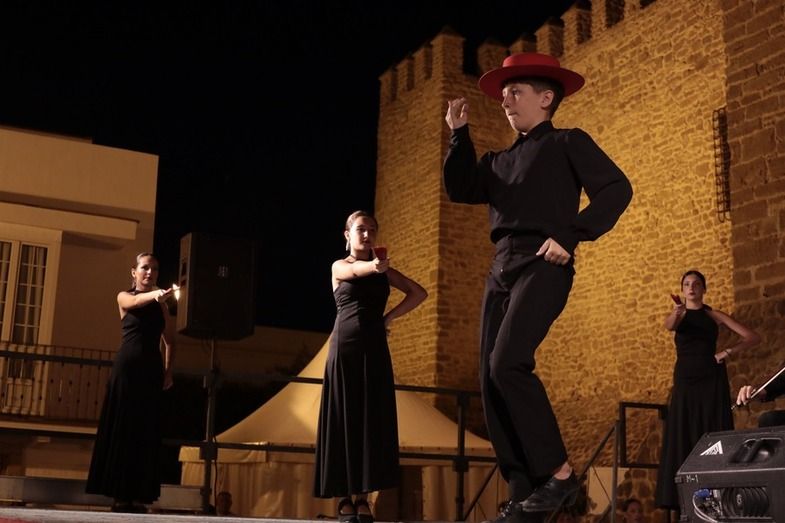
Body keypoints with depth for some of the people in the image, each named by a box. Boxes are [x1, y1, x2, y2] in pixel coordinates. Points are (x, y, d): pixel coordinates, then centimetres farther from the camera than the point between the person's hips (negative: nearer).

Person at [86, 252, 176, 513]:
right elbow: (136, 301, -21)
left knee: (146, 432, 0)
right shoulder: (124, 297, 4)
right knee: (122, 428, -4)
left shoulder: (161, 304, 14)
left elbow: (170, 341, 18)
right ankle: (120, 494, -2)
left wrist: (168, 370, 4)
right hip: (127, 367, -3)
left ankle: (138, 495, 3)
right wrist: (155, 295, -42)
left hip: (152, 369, 4)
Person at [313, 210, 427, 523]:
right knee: (343, 420, -4)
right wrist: (374, 265, -42)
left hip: (375, 348, 3)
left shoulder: (383, 270, 14)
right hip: (344, 347, -2)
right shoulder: (338, 267, 6)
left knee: (372, 421, -4)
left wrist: (387, 318, 1)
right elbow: (354, 270, -19)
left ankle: (362, 497, -2)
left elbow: (419, 293, 13)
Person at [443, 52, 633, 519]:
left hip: (543, 266, -7)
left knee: (507, 363, -24)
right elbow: (461, 189, 14)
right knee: (491, 379, -2)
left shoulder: (568, 142, 7)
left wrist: (570, 236, -15)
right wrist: (460, 134, 11)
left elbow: (617, 188, -6)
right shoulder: (502, 160, 26)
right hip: (502, 271, 7)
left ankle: (559, 472, -15)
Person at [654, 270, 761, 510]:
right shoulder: (677, 315, 7)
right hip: (685, 380, 1)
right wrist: (677, 311, -41)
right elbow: (669, 326, -20)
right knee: (683, 437, -3)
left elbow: (753, 337, 3)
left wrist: (728, 351, -10)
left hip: (711, 380, -1)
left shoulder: (714, 315, 5)